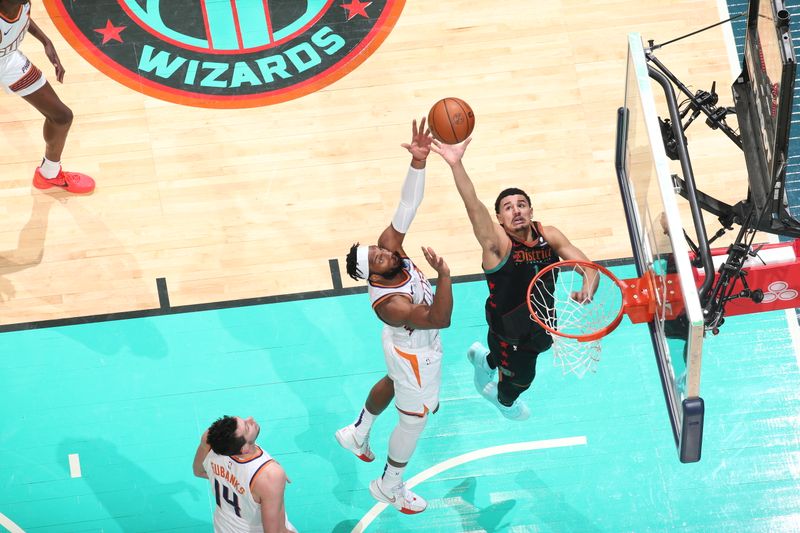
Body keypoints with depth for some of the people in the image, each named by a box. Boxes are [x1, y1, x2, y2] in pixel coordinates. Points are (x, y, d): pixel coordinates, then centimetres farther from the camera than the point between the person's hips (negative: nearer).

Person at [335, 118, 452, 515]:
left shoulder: (388, 244, -27)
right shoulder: (388, 304, -44)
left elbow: (407, 206, -31)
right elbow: (441, 318, -46)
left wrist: (418, 161, -45)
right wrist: (443, 273, -55)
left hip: (404, 345, 8)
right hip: (416, 355, -8)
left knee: (392, 383, 35)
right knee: (414, 419, 14)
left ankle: (357, 433, 61)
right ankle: (389, 486, 37)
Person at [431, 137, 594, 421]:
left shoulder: (549, 236, -15)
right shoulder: (498, 243, -30)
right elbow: (474, 206, -47)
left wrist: (587, 288, -38)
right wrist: (456, 164, -62)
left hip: (542, 323, 5)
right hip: (509, 333, -5)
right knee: (519, 380, 18)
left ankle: (484, 358, 60)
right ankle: (505, 399, 54)